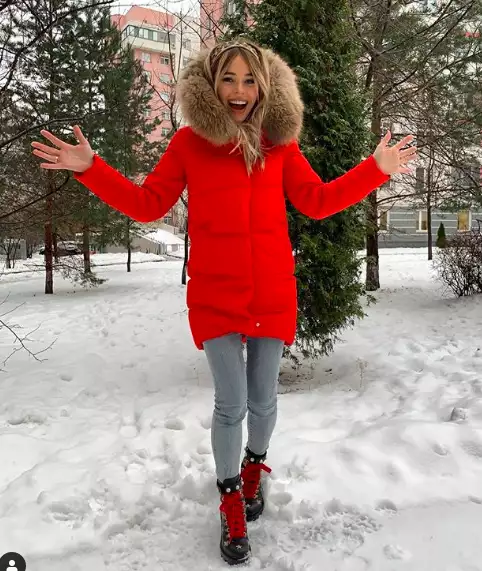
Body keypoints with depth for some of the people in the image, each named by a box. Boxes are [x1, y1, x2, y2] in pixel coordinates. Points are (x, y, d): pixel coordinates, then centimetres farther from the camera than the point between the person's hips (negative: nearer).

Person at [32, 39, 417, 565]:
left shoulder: (279, 143, 3)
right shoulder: (189, 142, -2)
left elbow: (317, 202, 7)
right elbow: (147, 205, 1)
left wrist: (376, 169, 3)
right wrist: (90, 168, -6)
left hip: (272, 296, 2)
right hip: (215, 298, -1)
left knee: (262, 401, 13)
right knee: (230, 405, 2)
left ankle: (255, 467, 46)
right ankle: (232, 507, 27)